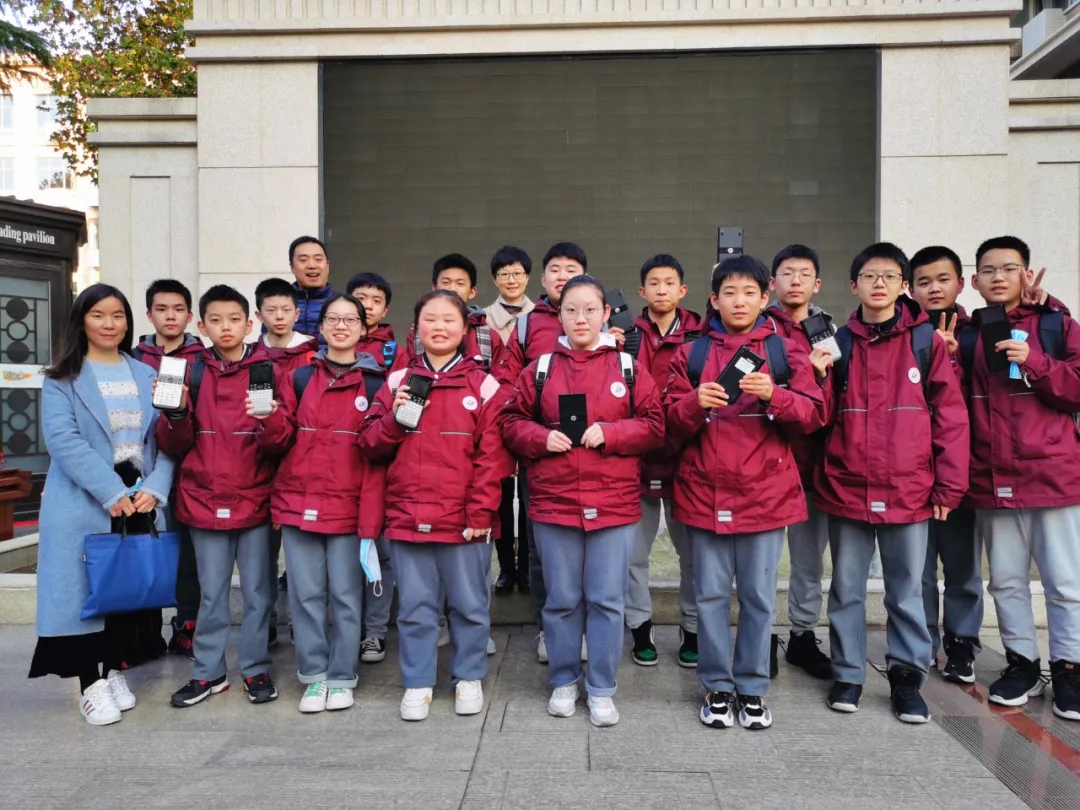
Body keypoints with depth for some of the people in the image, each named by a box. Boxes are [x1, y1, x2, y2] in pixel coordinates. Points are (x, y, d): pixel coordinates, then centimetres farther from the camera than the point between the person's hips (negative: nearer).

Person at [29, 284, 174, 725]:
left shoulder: (146, 375, 12)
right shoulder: (62, 378, 1)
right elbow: (63, 440, -12)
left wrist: (154, 488, -11)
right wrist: (112, 492, -20)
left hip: (139, 499, 3)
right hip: (83, 502, -3)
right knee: (85, 587, -1)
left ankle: (115, 671, 25)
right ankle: (90, 684, 11)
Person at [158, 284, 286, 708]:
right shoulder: (192, 373, 5)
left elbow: (285, 439, -6)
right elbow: (175, 444, 5)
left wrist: (271, 420, -27)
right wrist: (177, 413, -14)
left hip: (255, 498, -2)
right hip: (205, 499, 2)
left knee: (256, 591, 8)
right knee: (212, 593, 11)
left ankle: (256, 669, 21)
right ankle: (208, 672, 24)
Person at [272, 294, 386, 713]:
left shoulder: (374, 384, 1)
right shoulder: (299, 377, 8)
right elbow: (282, 438, 8)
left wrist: (371, 520, -9)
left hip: (348, 506, -2)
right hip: (298, 502, 2)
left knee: (346, 595, 5)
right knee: (306, 594, 7)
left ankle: (342, 678, 20)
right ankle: (314, 676, 21)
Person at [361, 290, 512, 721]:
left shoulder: (483, 385, 0)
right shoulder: (397, 382, 8)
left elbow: (493, 455, -5)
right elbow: (372, 445, 8)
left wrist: (481, 511, -10)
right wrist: (394, 420, -10)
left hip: (464, 520, -2)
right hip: (407, 517, 2)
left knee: (469, 605, 10)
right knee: (414, 606, 10)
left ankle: (469, 678, 29)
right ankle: (417, 684, 25)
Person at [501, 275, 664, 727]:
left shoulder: (629, 368, 3)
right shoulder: (540, 369, 5)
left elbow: (654, 427, 1)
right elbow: (512, 423, 8)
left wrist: (610, 433, -13)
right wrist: (542, 438, -11)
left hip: (614, 504, 0)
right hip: (553, 502, 1)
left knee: (607, 600, 6)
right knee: (562, 600, 11)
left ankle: (602, 690, 21)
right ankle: (563, 682, 29)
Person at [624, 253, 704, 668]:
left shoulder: (700, 339, 3)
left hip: (686, 459, 0)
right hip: (637, 457, 0)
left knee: (692, 550, 10)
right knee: (634, 552, 8)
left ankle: (693, 629, 26)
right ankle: (641, 627, 24)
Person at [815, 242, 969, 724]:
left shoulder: (926, 340, 1)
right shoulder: (839, 343, 5)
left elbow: (950, 415, 0)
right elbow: (821, 415, 5)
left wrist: (949, 485, -3)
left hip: (909, 490, -1)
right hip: (846, 489, 1)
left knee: (906, 590, 10)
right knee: (847, 588, 11)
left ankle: (907, 676, 25)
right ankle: (848, 674, 25)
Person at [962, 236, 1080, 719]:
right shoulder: (966, 334, 8)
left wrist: (1033, 361, -17)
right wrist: (949, 351, -8)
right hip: (992, 478, 3)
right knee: (1006, 580, 12)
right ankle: (1022, 663, 25)